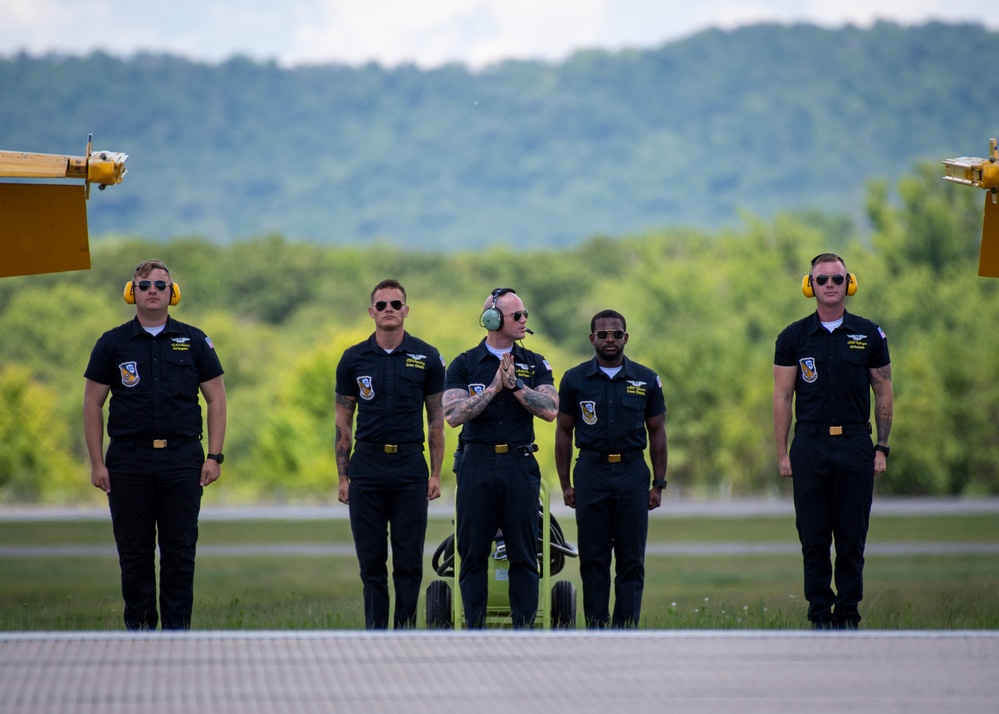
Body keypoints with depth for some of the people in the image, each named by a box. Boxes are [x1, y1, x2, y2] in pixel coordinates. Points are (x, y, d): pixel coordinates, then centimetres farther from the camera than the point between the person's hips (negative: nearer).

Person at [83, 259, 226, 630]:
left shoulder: (193, 341, 7)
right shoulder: (112, 343, 6)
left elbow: (216, 398, 9)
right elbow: (93, 403, 7)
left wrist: (214, 456, 0)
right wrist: (97, 463, 0)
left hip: (182, 459, 0)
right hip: (129, 459, 0)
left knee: (180, 551, 1)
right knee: (134, 553, 2)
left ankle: (177, 627, 7)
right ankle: (138, 626, 9)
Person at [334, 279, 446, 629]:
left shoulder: (427, 358, 3)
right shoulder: (353, 359, 5)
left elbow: (437, 419, 6)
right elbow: (343, 422, 8)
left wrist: (436, 474, 0)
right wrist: (342, 477, 2)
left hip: (410, 468, -1)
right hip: (366, 466, 1)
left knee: (409, 559, 0)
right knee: (371, 560, 2)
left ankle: (405, 630, 7)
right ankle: (374, 631, 7)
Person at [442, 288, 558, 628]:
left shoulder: (535, 364, 9)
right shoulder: (464, 364, 4)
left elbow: (550, 409, -5)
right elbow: (453, 414, -8)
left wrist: (515, 384, -12)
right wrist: (494, 386, -13)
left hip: (519, 463, 1)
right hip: (476, 463, -1)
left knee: (524, 554, -1)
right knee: (473, 552, 1)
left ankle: (524, 628, 2)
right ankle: (474, 629, 7)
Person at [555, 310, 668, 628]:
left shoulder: (646, 380, 6)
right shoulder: (575, 380, 5)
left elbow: (657, 433, 9)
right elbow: (564, 432, 8)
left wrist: (658, 484, 4)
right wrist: (565, 483, 3)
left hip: (633, 472, 0)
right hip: (591, 472, 0)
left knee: (631, 560, 0)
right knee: (593, 559, 1)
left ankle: (627, 629, 2)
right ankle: (596, 631, 4)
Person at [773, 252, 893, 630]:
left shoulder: (869, 335, 6)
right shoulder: (793, 337, 5)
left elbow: (883, 394, 9)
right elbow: (782, 397, 5)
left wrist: (882, 448, 3)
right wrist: (782, 453, -1)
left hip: (855, 446, 0)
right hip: (810, 446, 0)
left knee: (852, 539, 1)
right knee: (813, 539, 0)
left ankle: (848, 614, 8)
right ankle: (820, 615, 6)